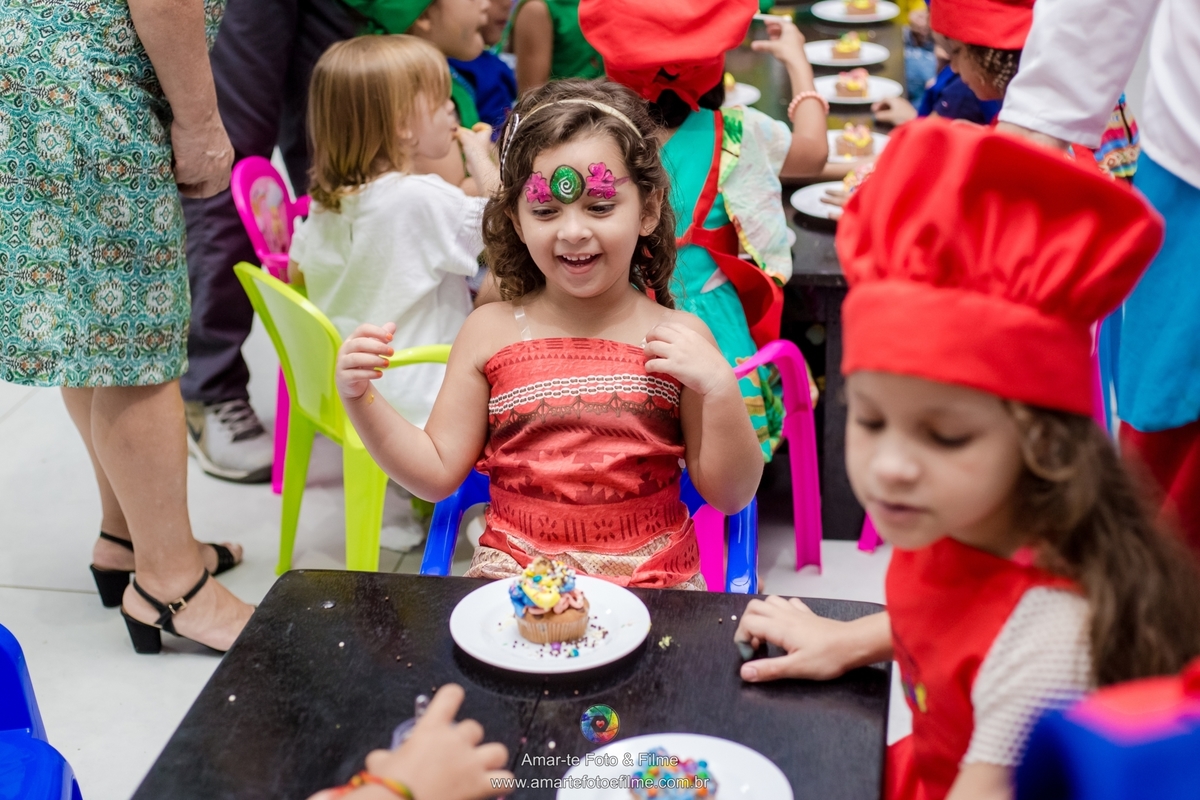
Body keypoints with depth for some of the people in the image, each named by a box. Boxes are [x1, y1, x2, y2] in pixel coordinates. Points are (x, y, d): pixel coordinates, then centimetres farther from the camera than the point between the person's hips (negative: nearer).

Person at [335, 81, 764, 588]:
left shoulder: (678, 338, 0)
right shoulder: (491, 332, 5)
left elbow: (731, 496, 1)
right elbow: (437, 473, 7)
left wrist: (721, 390, -13)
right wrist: (361, 400, -5)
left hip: (655, 585, -1)